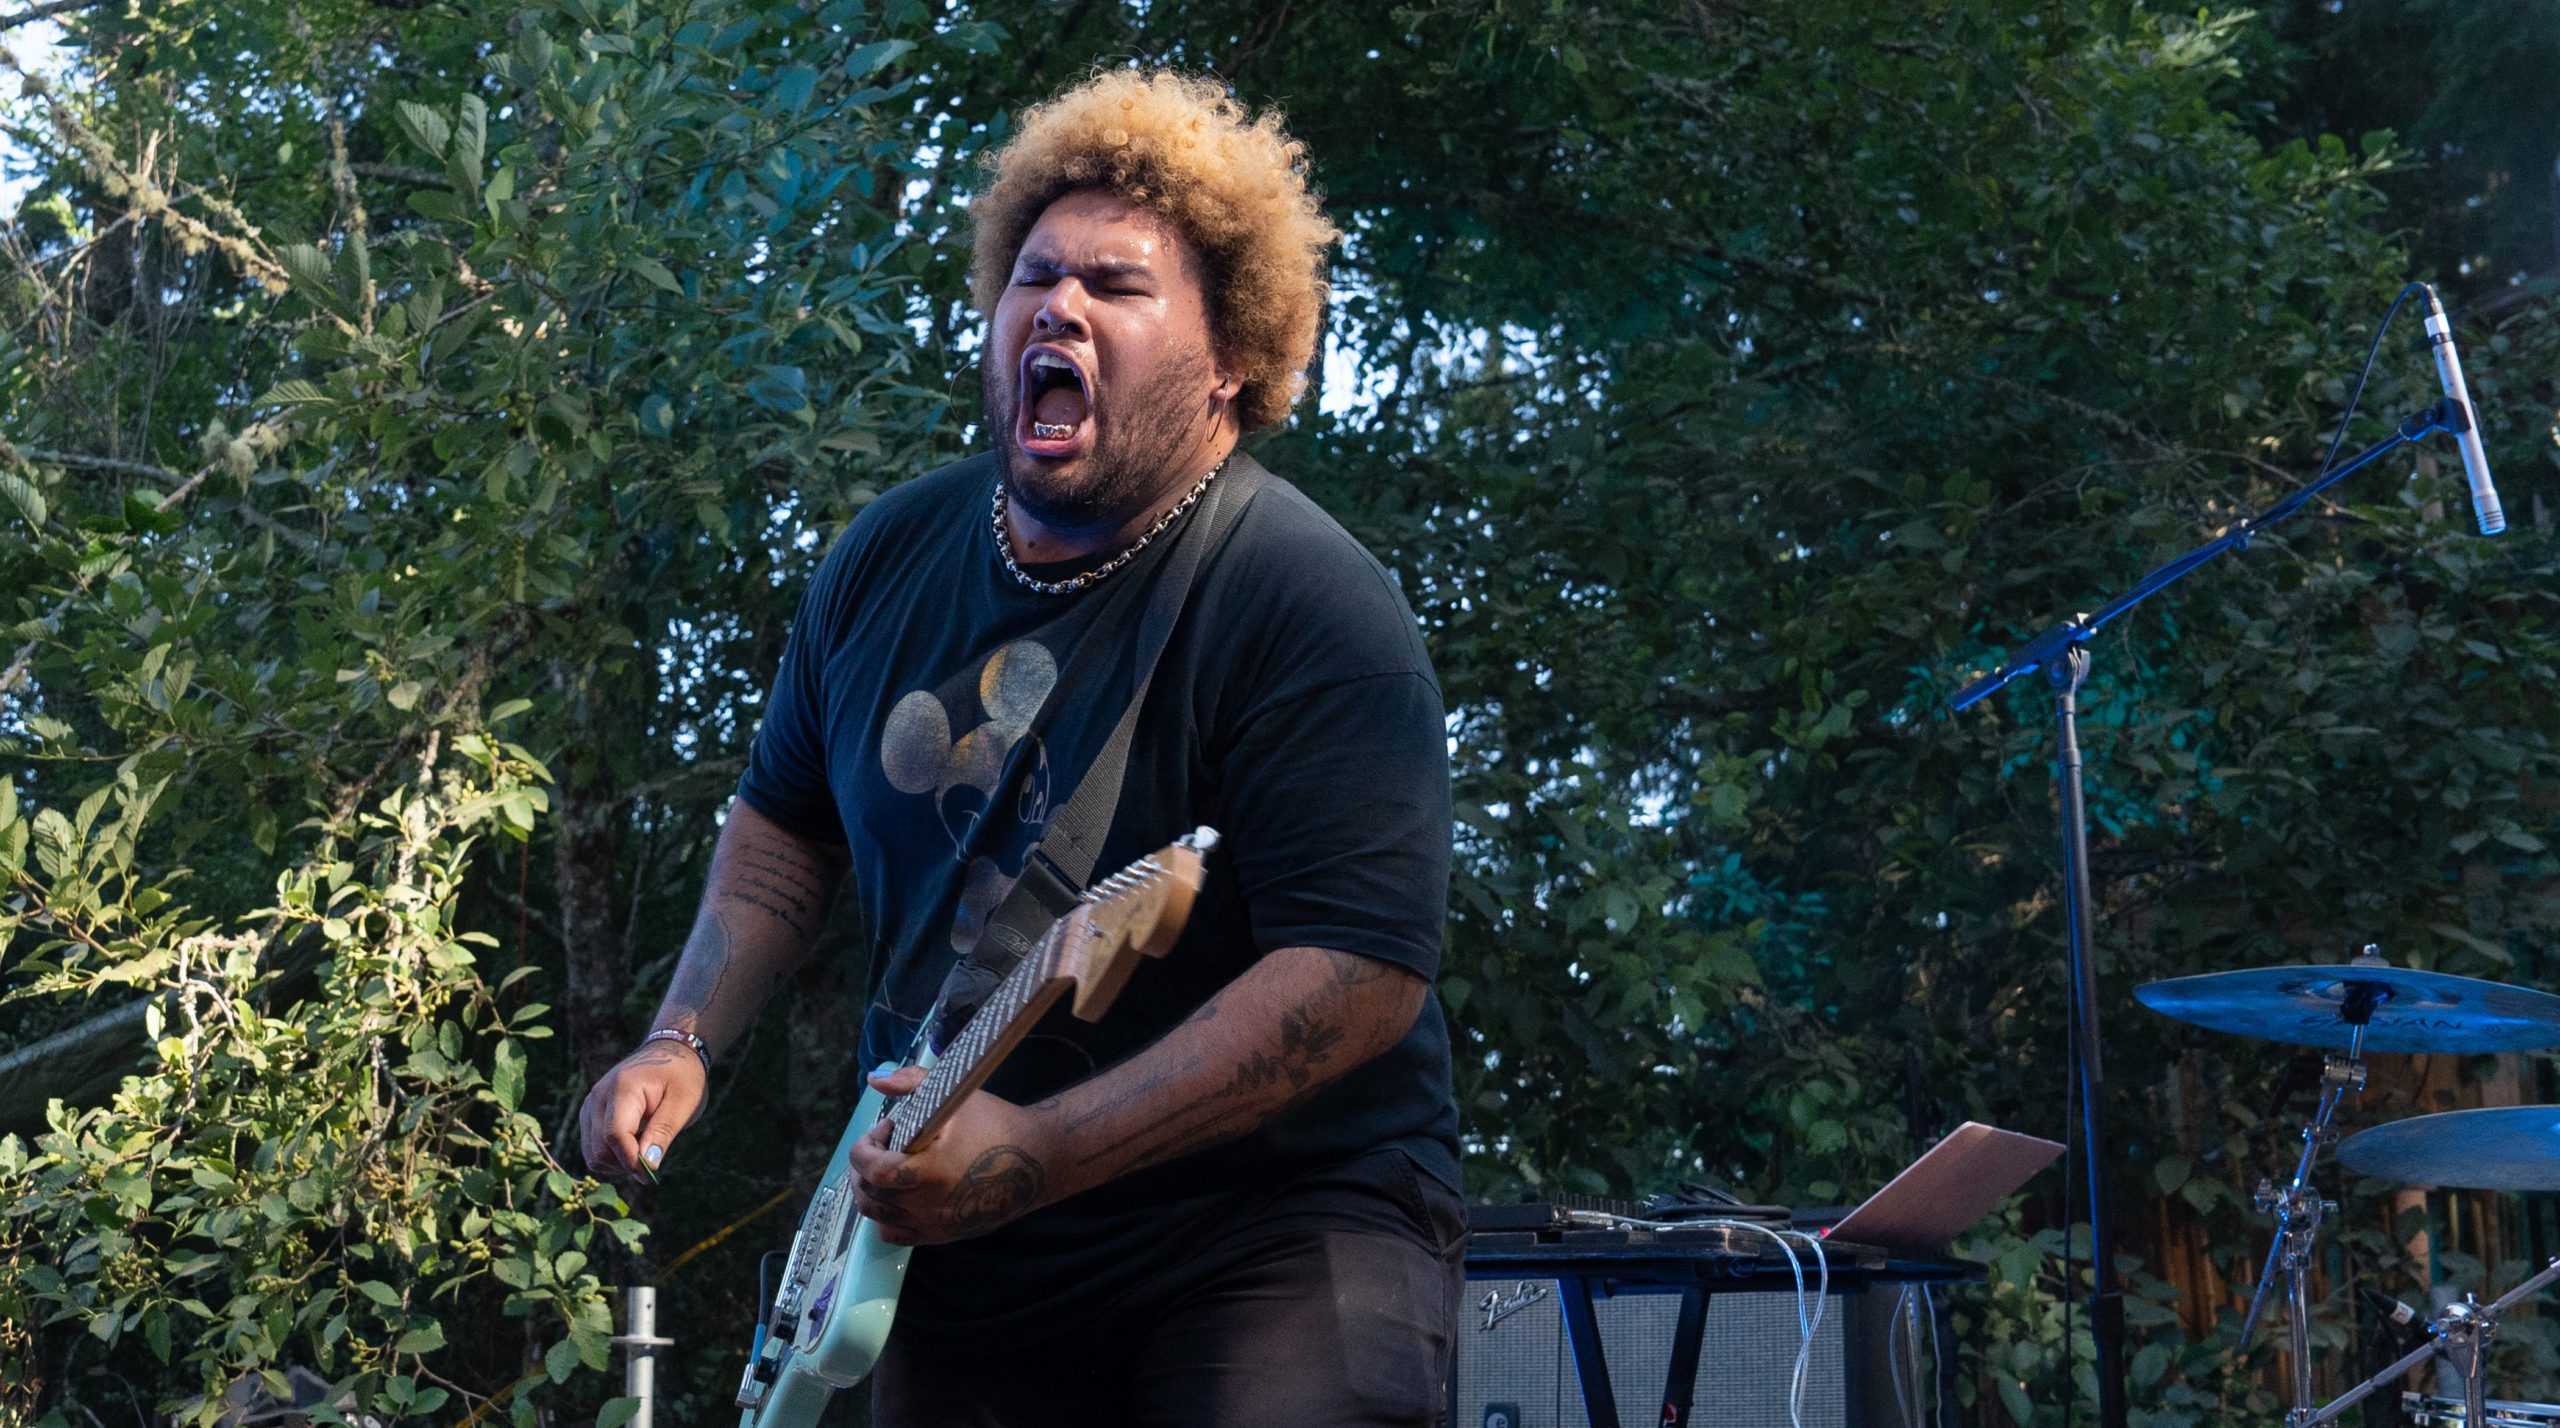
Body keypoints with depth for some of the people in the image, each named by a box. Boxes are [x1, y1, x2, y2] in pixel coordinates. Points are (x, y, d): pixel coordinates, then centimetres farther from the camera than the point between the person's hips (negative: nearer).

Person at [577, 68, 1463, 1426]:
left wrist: (1038, 1154, -28)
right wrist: (683, 1045, 4)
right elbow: (785, 819, 19)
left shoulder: (1309, 610, -19)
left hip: (1271, 1236, -6)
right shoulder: (889, 555, 4)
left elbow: (1365, 970, -26)